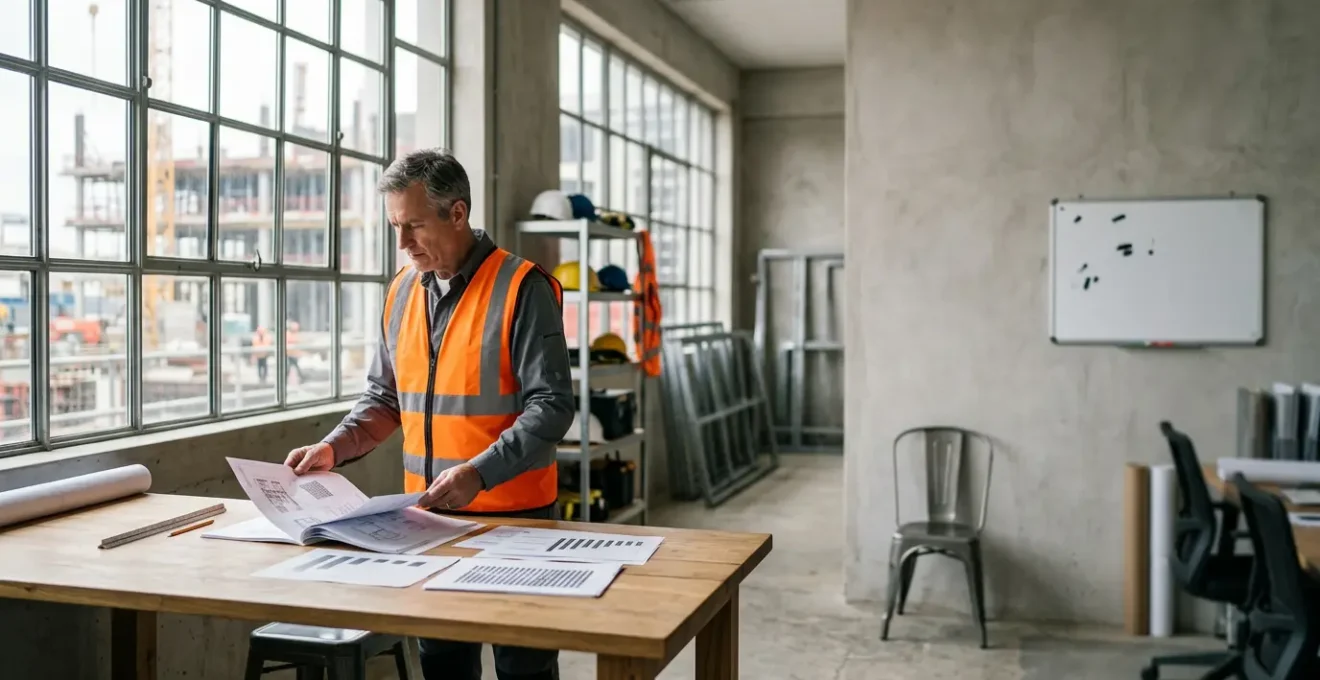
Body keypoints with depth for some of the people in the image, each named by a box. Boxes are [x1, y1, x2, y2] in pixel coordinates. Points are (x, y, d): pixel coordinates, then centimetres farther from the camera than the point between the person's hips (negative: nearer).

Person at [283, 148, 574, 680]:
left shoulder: (521, 288, -13)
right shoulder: (402, 291, 7)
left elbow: (552, 407, -17)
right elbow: (385, 397, 15)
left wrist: (479, 474, -25)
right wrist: (335, 448, -1)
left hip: (513, 514, -5)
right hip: (427, 514, 6)